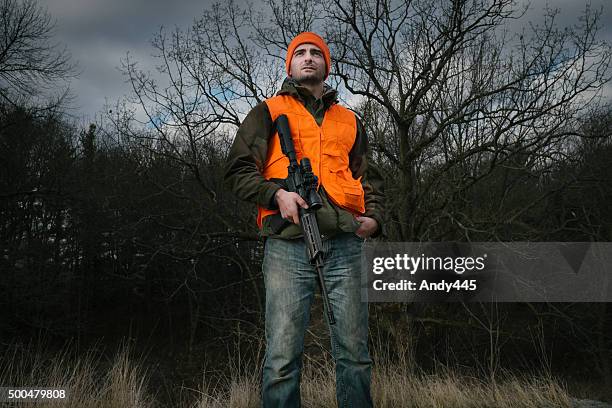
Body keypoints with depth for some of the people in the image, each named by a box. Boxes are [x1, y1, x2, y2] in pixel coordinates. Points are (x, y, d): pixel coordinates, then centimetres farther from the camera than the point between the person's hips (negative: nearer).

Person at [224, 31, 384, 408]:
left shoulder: (349, 121, 25)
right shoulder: (269, 112, 16)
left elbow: (370, 178, 26)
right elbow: (239, 170, 7)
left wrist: (374, 216, 6)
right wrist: (276, 193, -12)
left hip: (345, 244, 3)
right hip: (288, 244, -3)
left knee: (354, 354, 3)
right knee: (283, 357, -6)